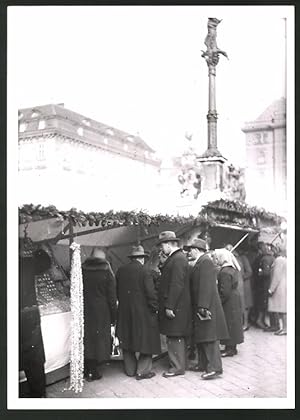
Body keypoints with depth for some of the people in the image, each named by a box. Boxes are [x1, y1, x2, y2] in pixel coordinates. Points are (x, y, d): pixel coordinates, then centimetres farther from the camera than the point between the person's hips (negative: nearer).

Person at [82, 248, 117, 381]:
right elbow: (112, 298, -7)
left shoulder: (82, 271, -1)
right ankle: (96, 373, 14)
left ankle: (87, 371, 22)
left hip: (85, 312, 3)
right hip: (102, 313, -3)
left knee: (86, 340, 13)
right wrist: (113, 317, 0)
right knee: (100, 340, 8)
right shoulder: (107, 273, -8)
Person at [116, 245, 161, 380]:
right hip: (143, 312, -5)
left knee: (127, 340, 16)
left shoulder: (120, 271, 2)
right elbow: (151, 293, -15)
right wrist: (155, 308, -4)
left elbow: (117, 291, 10)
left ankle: (130, 369, 25)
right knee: (146, 341, 7)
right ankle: (142, 371, 9)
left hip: (124, 312, 5)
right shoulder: (144, 272, -13)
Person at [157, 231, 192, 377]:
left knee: (174, 337, -2)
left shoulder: (178, 259, -17)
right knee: (177, 337, 16)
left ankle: (178, 367, 6)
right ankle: (179, 363, 26)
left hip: (175, 307, -10)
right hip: (176, 306, 10)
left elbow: (176, 285, -22)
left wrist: (169, 306, -22)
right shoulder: (176, 257, 15)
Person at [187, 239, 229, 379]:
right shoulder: (200, 262, 16)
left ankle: (214, 368, -1)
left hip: (206, 307, -10)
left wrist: (203, 306, -25)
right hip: (199, 306, 10)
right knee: (200, 338, 15)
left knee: (209, 338, -6)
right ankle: (203, 364, 24)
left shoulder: (206, 261, -15)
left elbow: (206, 286, -22)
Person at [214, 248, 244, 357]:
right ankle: (231, 347, 23)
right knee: (232, 324, 14)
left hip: (229, 302, -10)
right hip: (235, 299, 10)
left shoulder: (225, 272, -20)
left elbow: (225, 291, -22)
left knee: (229, 324, -2)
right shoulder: (232, 269, 10)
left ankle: (230, 348, 5)